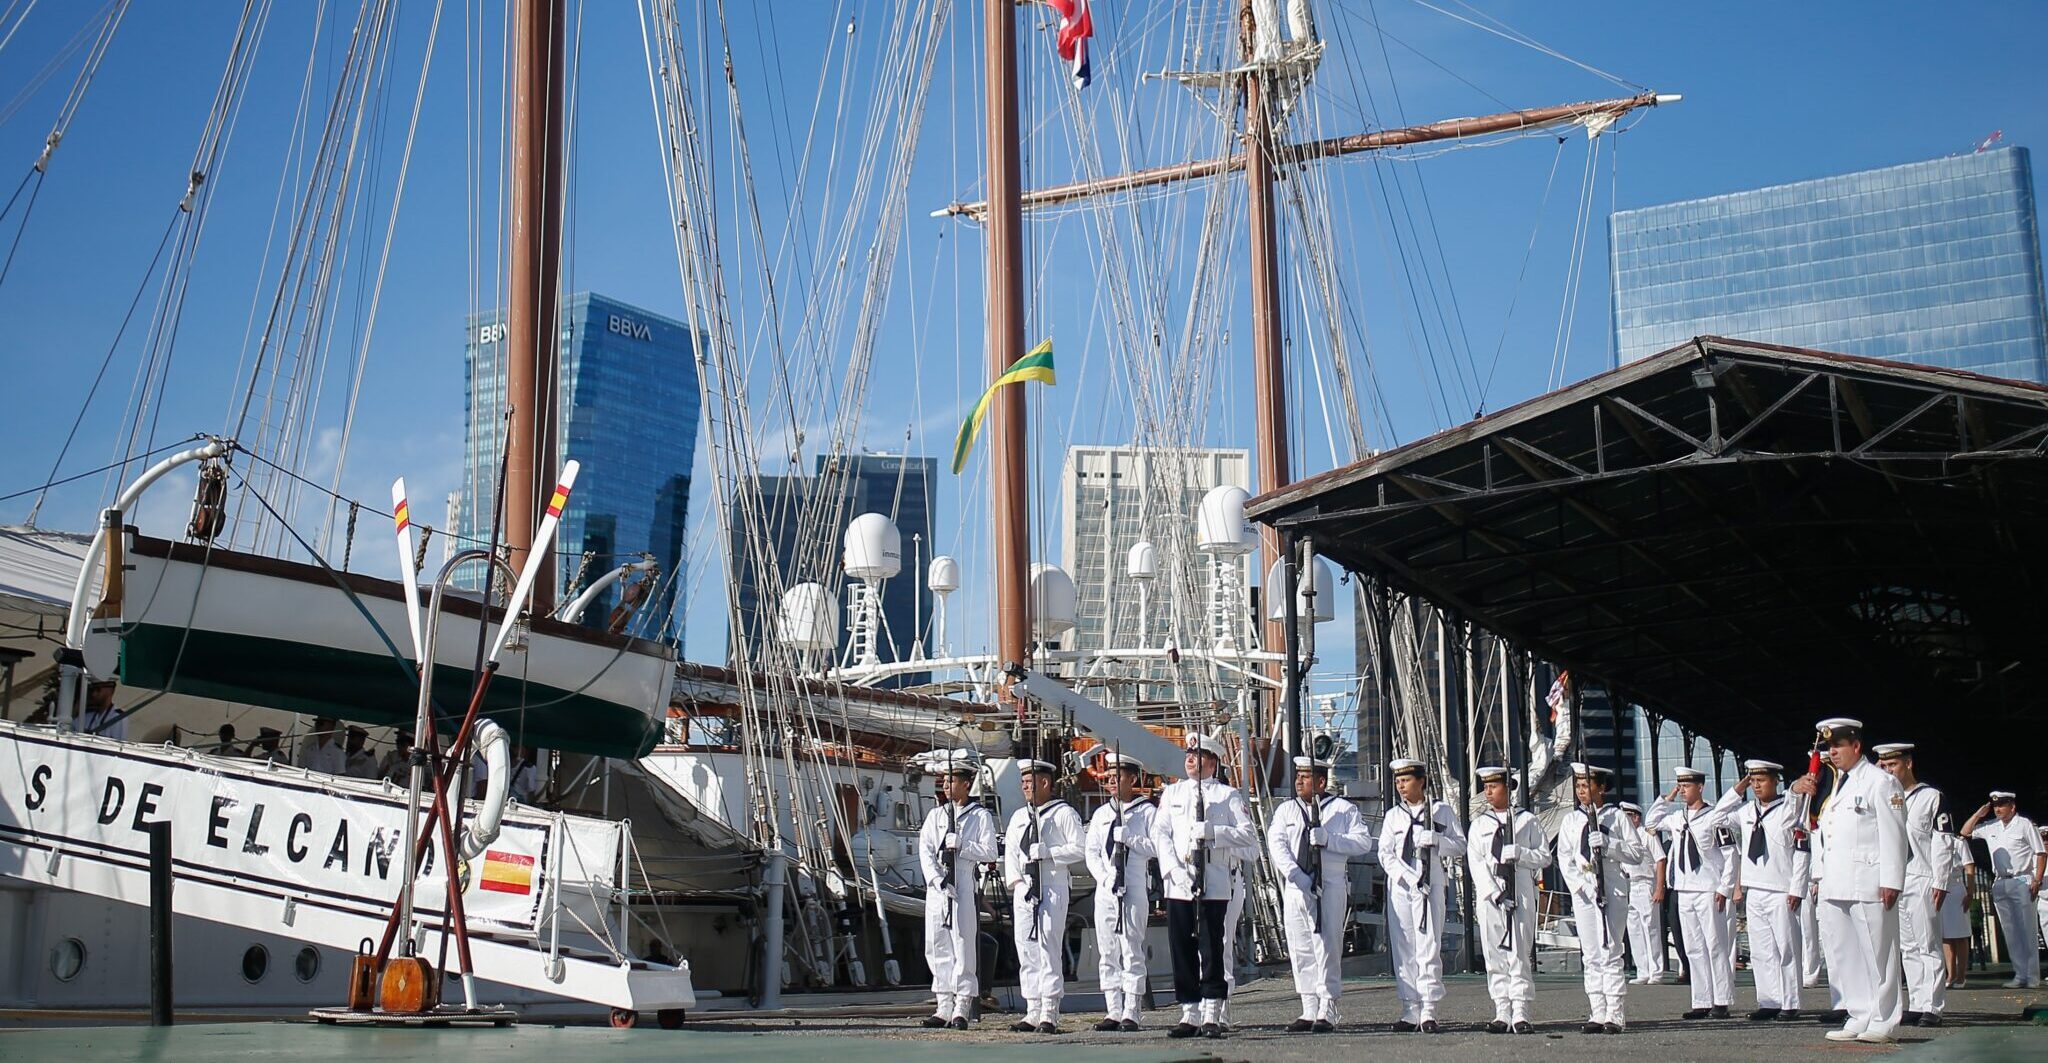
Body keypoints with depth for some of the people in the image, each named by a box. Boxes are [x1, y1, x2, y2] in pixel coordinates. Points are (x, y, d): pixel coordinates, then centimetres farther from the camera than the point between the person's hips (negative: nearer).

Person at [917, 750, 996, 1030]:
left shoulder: (980, 816, 3)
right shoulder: (935, 814, 14)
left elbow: (989, 852, -3)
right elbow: (924, 851, 5)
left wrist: (962, 844, -16)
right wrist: (938, 880, -9)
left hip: (965, 888, -4)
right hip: (937, 888, 5)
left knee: (963, 947, -6)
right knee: (937, 947, 5)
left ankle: (961, 1008, -2)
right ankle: (944, 1008, 11)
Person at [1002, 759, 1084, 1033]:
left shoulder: (1064, 813, -1)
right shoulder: (1019, 816, 18)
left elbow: (1078, 849, -7)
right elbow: (1010, 851, 18)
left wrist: (1047, 852, -17)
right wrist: (1014, 880, 3)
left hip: (1053, 889, -6)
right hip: (1024, 890, 6)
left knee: (1049, 951, -9)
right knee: (1026, 951, 5)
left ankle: (1049, 1015, -7)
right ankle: (1032, 1013, 10)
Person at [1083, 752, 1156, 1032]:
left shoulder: (1147, 811, 2)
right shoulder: (1101, 813, 16)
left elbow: (1155, 847, -6)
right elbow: (1091, 851, 12)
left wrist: (1128, 837, -17)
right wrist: (1103, 877, -2)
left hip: (1135, 891, -5)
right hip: (1105, 891, 5)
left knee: (1132, 953, -5)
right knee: (1107, 952, 5)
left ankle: (1130, 1014, -3)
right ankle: (1113, 1012, 10)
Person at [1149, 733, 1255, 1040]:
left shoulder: (1228, 796, 7)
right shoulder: (1172, 793, 16)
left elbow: (1247, 834, -1)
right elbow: (1159, 833, 7)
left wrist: (1213, 832, -16)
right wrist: (1173, 869, -8)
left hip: (1214, 886, -3)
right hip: (1178, 885, 3)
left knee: (1211, 950, -3)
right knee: (1181, 951, 4)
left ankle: (1212, 1016, 2)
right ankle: (1189, 1015, 11)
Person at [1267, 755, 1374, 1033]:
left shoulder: (1344, 809, 7)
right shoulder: (1285, 811, 16)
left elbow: (1364, 841, -1)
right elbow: (1276, 844, 2)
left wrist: (1329, 839, -14)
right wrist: (1294, 874, -14)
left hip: (1331, 887, -4)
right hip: (1295, 887, 4)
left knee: (1327, 948, -8)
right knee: (1301, 950, 4)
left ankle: (1327, 1013, -4)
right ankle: (1308, 1012, 10)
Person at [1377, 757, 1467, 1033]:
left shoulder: (1442, 811, 10)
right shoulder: (1393, 815, 15)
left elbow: (1460, 847, 7)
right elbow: (1385, 854, 6)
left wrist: (1436, 839, -13)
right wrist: (1411, 878, -10)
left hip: (1431, 886, -2)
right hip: (1399, 886, 2)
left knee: (1429, 947, -7)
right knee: (1403, 950, 0)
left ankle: (1429, 1011, -5)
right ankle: (1410, 1011, 4)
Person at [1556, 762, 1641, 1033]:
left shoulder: (1617, 817, 5)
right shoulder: (1571, 820, 13)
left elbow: (1638, 851, 1)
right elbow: (1564, 858, 8)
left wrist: (1608, 844, -13)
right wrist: (1581, 886, -6)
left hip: (1613, 892, -3)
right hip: (1583, 894, 3)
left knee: (1610, 954, -6)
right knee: (1591, 957, 3)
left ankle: (1615, 1016, -5)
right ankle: (1597, 1014, 5)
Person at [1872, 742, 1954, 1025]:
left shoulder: (1930, 797, 1)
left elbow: (1942, 843, -4)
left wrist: (1940, 882, -9)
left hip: (1922, 880, -6)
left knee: (1928, 946, -5)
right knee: (1908, 948, 7)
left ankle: (1932, 1008, -4)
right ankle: (1916, 1006, 9)